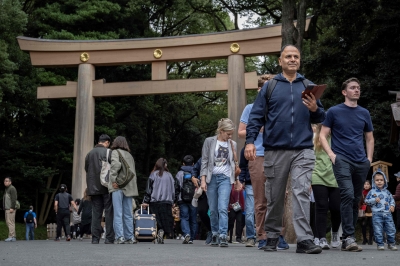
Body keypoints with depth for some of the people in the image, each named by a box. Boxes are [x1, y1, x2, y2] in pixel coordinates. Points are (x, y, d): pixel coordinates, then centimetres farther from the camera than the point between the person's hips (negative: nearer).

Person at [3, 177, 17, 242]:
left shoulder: (12, 188, -8)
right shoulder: (6, 189, 21)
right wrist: (4, 208, 19)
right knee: (8, 222, 9)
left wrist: (12, 208, -22)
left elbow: (14, 199, -16)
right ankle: (14, 236, 11)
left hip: (11, 209, -10)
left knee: (10, 222, -13)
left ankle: (11, 237, -15)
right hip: (6, 209, 10)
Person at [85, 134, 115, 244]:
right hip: (106, 187, -4)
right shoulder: (108, 152, -5)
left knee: (96, 212, 7)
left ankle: (95, 238, 4)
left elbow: (86, 169, 14)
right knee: (109, 212, 0)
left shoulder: (89, 154, 10)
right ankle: (109, 238, -3)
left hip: (93, 188, 4)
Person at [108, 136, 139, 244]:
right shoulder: (130, 155, 20)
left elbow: (116, 164, -18)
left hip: (118, 186, -6)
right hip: (129, 187, 6)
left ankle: (120, 237, -11)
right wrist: (132, 185, 15)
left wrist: (114, 180, -14)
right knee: (128, 214, 9)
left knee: (118, 213, -6)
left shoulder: (115, 152, 2)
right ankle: (130, 237, 8)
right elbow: (134, 173, 17)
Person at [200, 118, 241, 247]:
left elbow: (235, 163, 17)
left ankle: (223, 236, -18)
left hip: (225, 178, 0)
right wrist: (203, 180, -5)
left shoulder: (233, 144, 10)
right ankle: (215, 234, 17)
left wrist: (237, 180, 14)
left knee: (223, 208, -14)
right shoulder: (209, 141, 4)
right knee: (213, 210, 4)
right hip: (211, 177, 0)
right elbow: (204, 161, 2)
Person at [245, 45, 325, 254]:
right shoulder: (269, 86, 7)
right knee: (274, 197, 7)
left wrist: (315, 109, -9)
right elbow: (256, 117, 3)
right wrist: (250, 141, -9)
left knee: (301, 193, -10)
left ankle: (304, 240, -14)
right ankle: (272, 237, 19)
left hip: (303, 151, 0)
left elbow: (320, 118, 13)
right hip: (275, 150, 0)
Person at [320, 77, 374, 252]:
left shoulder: (364, 113, 14)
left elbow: (370, 139, 22)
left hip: (361, 162, 5)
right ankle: (349, 238, -20)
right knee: (348, 195, -20)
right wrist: (331, 154, -10)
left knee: (355, 200, 7)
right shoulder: (334, 111, 3)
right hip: (342, 160, -5)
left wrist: (369, 158, 9)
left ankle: (347, 239, 17)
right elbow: (323, 136, 3)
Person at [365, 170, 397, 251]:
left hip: (387, 213, 3)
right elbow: (367, 200, 2)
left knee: (391, 229, 3)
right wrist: (374, 200, -12)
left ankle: (391, 244, 16)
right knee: (378, 231, -3)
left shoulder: (387, 192, 12)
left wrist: (392, 205, 2)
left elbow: (392, 199, 20)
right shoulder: (372, 192, 3)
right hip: (377, 214, -3)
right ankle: (380, 244, 6)